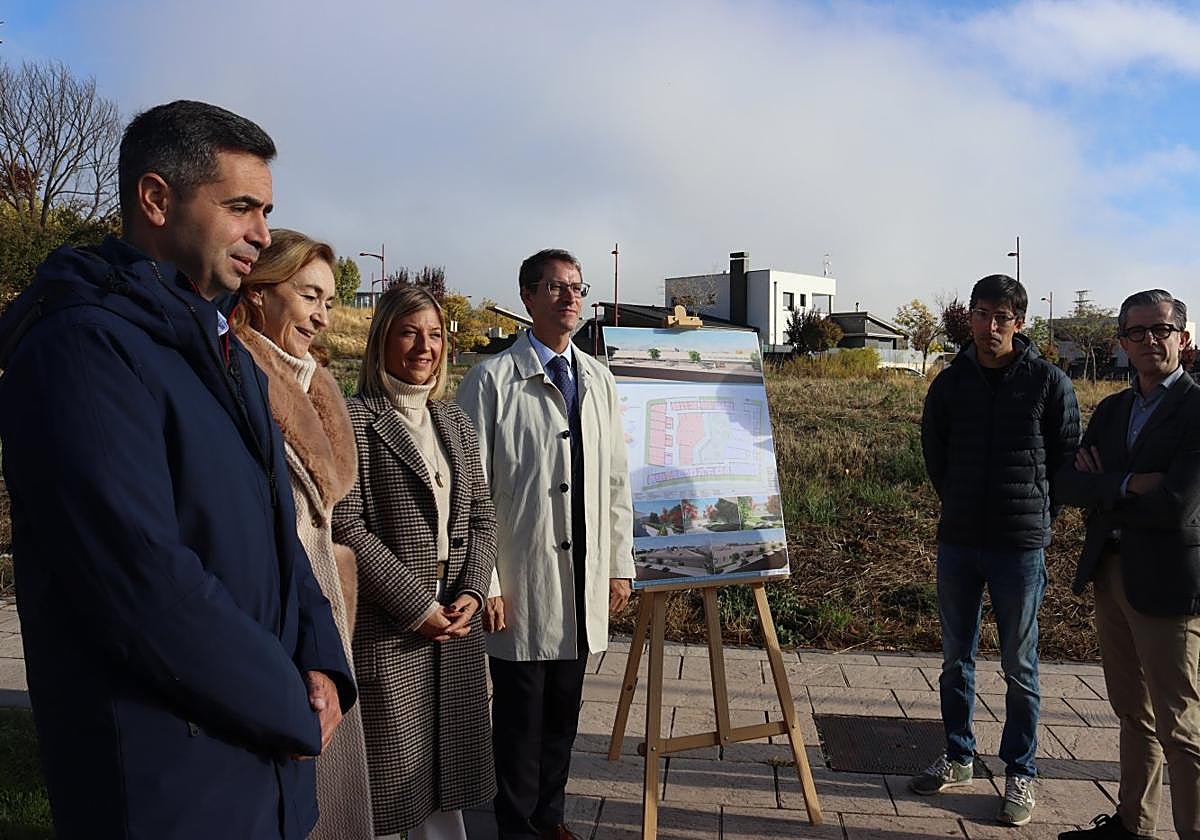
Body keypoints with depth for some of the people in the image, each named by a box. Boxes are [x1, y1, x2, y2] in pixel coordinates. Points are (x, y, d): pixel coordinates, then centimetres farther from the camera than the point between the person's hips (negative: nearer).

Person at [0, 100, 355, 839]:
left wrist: (320, 665, -4)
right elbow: (143, 579, -27)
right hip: (165, 779, -8)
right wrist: (293, 711, -15)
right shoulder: (81, 343, -19)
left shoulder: (232, 355, 11)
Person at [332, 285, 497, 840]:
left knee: (447, 772, 12)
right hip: (386, 628, -5)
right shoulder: (356, 419, -7)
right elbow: (346, 526, -13)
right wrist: (417, 605, -13)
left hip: (457, 623, 6)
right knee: (392, 769, 3)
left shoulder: (456, 424, 14)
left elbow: (482, 518, 14)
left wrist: (471, 592, -2)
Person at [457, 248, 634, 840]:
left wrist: (620, 563, 8)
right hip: (521, 584, -4)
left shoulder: (599, 381, 9)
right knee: (520, 717, 8)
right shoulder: (492, 379, -8)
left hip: (584, 581, 5)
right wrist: (484, 582, -11)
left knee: (564, 713, 16)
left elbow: (616, 481, 11)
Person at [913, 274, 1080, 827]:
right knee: (956, 657, 13)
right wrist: (960, 505, 13)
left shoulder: (1049, 382, -6)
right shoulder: (951, 381, 2)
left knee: (1019, 666, 7)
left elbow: (1068, 458, 2)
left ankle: (1021, 773, 21)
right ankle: (959, 759, 29)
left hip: (1020, 546, -3)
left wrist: (1037, 514, 4)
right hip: (957, 541, 3)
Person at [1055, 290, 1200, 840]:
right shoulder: (1111, 410, 11)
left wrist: (1102, 492, -8)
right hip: (1111, 575, 7)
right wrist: (1128, 485, -16)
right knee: (1133, 713, 19)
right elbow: (1068, 484, 1)